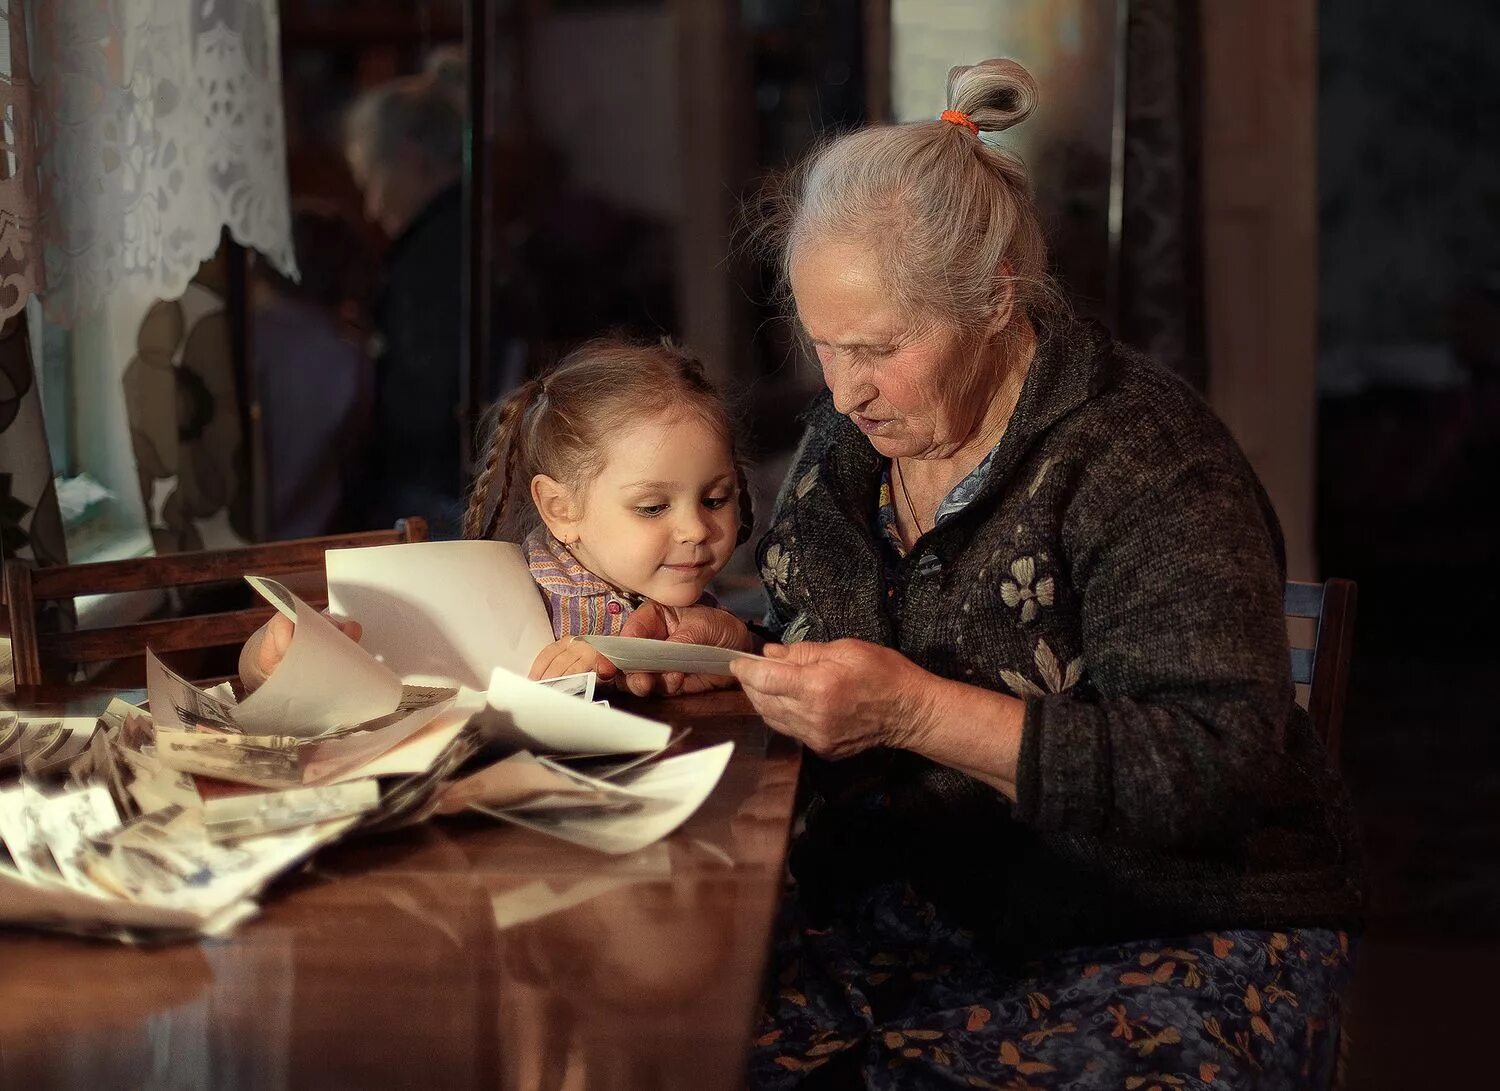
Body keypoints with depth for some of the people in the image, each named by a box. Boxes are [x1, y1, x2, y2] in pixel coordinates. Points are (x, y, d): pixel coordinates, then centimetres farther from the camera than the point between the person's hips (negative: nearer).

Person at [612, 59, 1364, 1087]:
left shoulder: (1145, 461, -14)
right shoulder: (850, 437, 8)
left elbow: (1222, 765, -21)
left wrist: (920, 711, -26)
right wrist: (734, 648, -1)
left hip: (1170, 940, -6)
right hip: (908, 909, 6)